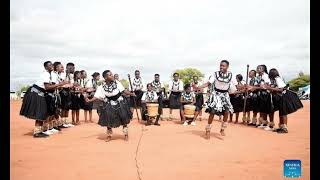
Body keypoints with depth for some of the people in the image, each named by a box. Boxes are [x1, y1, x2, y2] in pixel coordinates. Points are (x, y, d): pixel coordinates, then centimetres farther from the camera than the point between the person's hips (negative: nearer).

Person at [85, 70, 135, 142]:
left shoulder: (117, 83, -13)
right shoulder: (102, 87, -13)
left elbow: (123, 90, -6)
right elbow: (97, 96, -10)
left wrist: (131, 93, -11)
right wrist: (89, 100, -21)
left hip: (120, 103, 0)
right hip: (109, 105, 0)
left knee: (124, 119, 5)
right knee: (109, 121, 3)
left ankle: (126, 134, 25)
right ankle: (109, 135, 27)